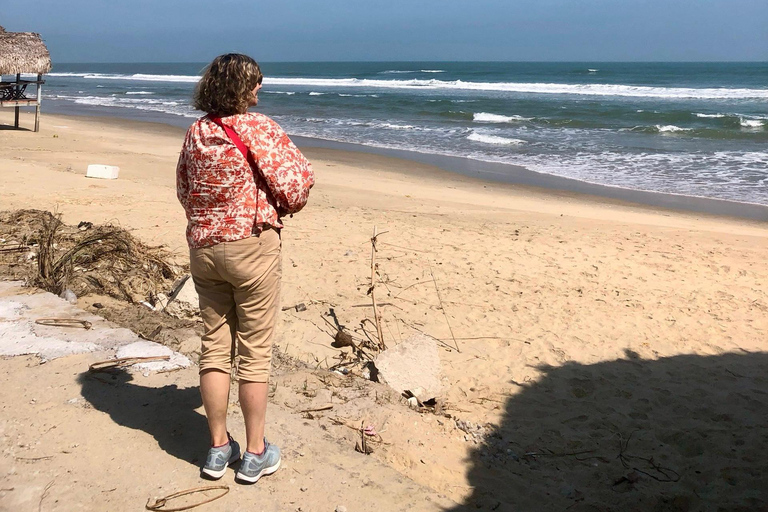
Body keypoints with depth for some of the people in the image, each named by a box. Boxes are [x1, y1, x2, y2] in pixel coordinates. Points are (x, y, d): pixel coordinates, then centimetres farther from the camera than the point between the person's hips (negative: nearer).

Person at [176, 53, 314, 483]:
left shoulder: (196, 131, 6)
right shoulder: (258, 127, -12)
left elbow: (183, 190, 13)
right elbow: (299, 178, -15)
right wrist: (285, 207, 5)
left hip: (203, 248, 6)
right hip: (252, 246, -6)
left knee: (215, 346, 12)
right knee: (254, 352, 4)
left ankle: (219, 448, 23)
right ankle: (255, 453, 15)